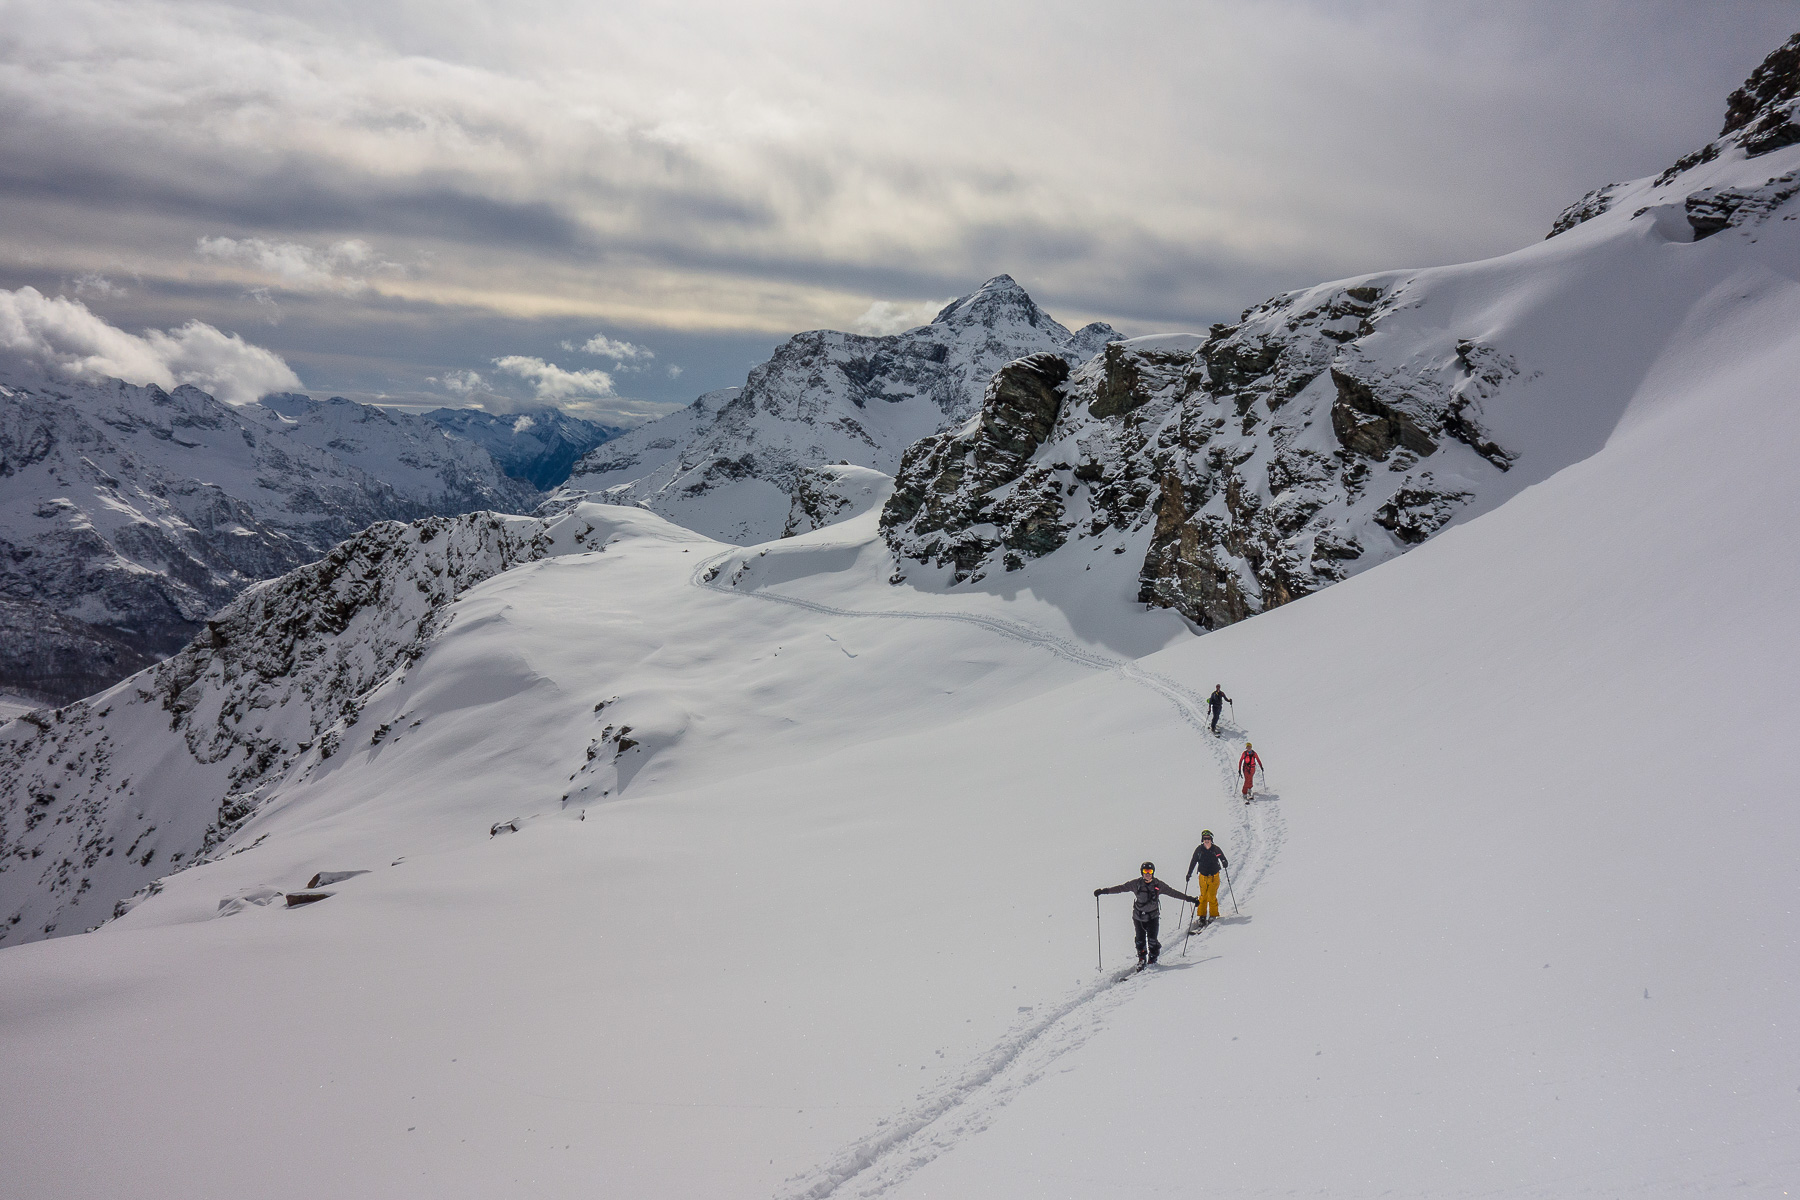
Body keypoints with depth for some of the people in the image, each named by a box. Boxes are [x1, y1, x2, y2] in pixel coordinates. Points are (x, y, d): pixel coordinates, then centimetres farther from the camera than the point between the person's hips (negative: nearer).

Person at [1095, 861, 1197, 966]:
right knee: (1140, 940, 2)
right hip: (1138, 917, 1)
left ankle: (1153, 959, 12)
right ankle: (1141, 959, 22)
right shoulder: (1136, 884, -5)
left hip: (1153, 916, -1)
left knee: (1152, 940, -10)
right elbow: (1121, 888, -4)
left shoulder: (1158, 885, -4)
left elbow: (1173, 892, 2)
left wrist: (1188, 898, 1)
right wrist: (1104, 891, -10)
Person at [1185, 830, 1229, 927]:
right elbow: (1193, 862, 9)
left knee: (1212, 897, -6)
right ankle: (1202, 916, 11)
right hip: (1203, 876, 1)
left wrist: (1225, 863, -17)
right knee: (1203, 897, 1)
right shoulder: (1199, 849, 1)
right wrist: (1189, 874, 7)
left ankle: (1213, 916, 8)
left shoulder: (1216, 849, -2)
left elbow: (1223, 859, 7)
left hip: (1214, 876, -1)